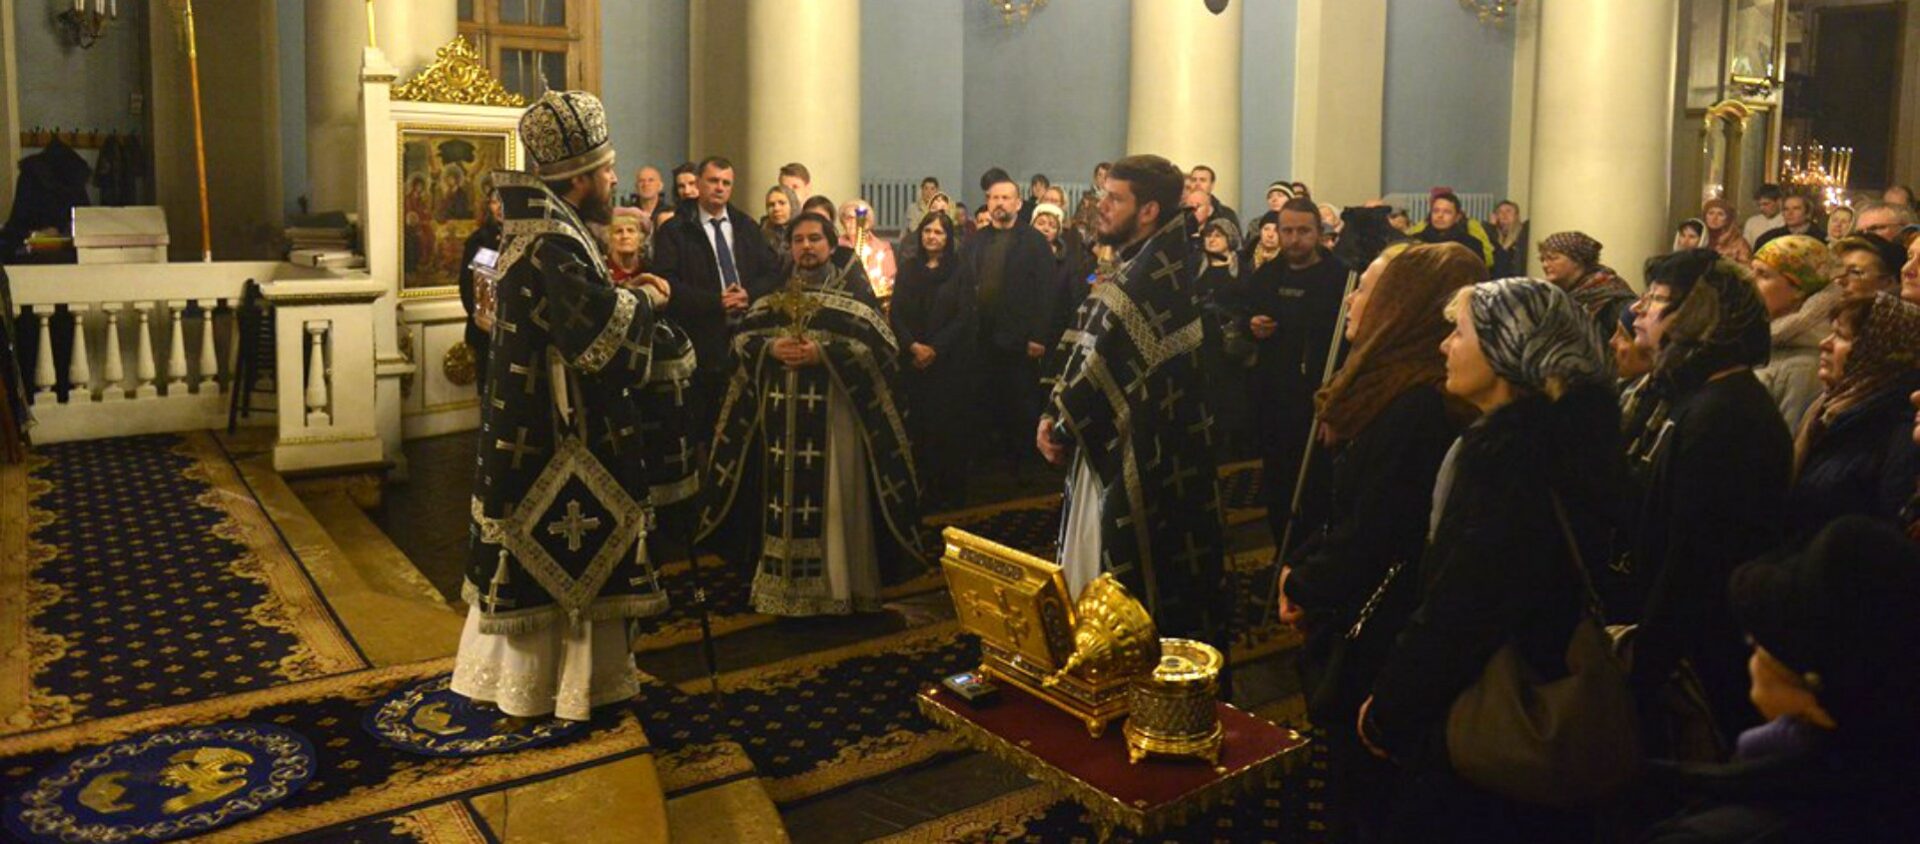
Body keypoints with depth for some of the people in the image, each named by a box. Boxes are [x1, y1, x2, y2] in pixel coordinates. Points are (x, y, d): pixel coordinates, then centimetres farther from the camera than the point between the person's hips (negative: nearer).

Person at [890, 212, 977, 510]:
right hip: (913, 361, 2)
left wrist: (935, 348, -14)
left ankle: (950, 491, 7)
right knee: (917, 425, -1)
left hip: (950, 361, -2)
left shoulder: (959, 271, 2)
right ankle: (921, 490, 7)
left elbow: (965, 316, -6)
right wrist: (913, 346, -12)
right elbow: (896, 313, 4)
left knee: (949, 425, -1)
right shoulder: (908, 269, 10)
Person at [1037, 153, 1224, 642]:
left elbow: (1103, 366, -18)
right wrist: (1060, 416, 1)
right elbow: (1087, 349, 12)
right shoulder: (1143, 267, 11)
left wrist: (1059, 420, -3)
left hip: (1138, 460, -10)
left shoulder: (1146, 279, -21)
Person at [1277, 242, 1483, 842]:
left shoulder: (1413, 411, -24)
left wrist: (1303, 585, -7)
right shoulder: (1407, 398, 8)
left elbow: (1368, 539, -23)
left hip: (1372, 648, -9)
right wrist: (1305, 572, 2)